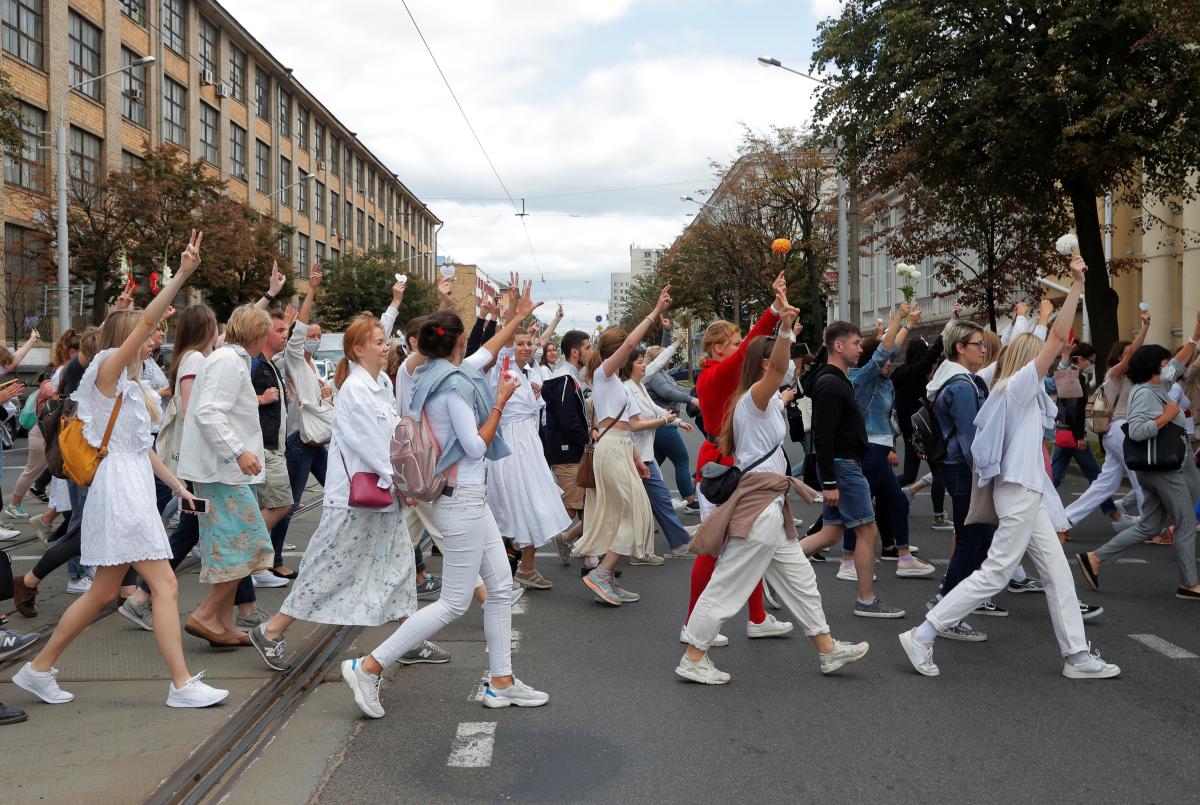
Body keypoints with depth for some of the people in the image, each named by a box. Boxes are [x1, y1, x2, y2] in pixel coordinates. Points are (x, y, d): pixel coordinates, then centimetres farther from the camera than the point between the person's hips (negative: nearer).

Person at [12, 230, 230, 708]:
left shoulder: (129, 385, 19)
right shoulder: (108, 368, -6)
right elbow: (147, 319, -20)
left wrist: (177, 485, 17)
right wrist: (182, 274, -25)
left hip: (132, 488, 10)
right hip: (120, 488, -10)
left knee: (104, 592, 15)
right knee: (166, 585, -10)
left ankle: (39, 669, 26)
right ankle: (182, 685, -7)